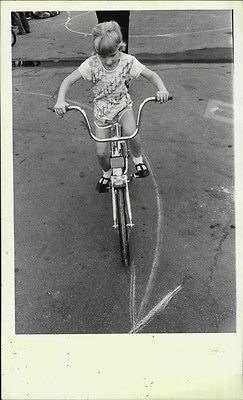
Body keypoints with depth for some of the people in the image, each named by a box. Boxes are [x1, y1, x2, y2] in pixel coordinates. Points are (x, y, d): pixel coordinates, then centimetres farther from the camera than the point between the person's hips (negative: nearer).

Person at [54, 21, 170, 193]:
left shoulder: (128, 61, -19)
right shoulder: (92, 64, -20)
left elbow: (152, 75, -13)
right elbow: (68, 80, -18)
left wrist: (162, 89, -35)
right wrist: (60, 101, -36)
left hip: (123, 104, -1)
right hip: (102, 108, 1)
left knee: (131, 132, -33)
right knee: (101, 152, -2)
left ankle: (138, 158, -1)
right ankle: (107, 173, 33)